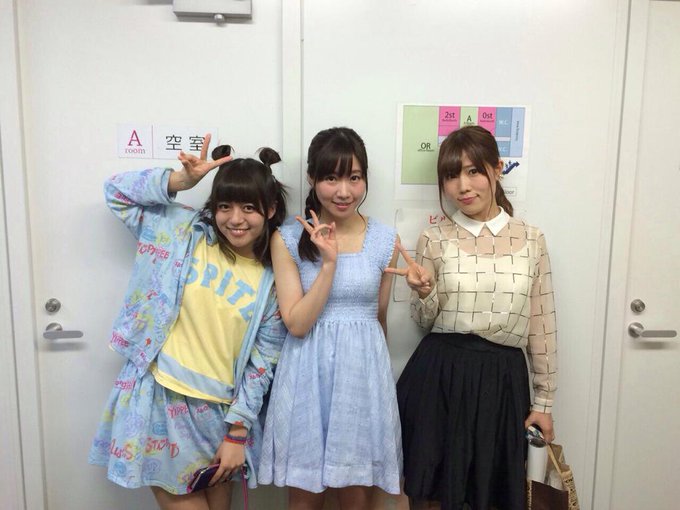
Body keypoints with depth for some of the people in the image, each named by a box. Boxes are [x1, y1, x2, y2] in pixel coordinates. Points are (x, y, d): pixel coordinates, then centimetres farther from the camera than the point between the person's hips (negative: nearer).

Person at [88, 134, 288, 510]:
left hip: (218, 411, 2)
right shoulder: (186, 233, -4)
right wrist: (180, 181, -16)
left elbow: (261, 363, -2)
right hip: (160, 398, -1)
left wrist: (238, 432, -3)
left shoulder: (274, 280, -3)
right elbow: (118, 191, -1)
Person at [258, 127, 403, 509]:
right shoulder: (288, 239, -5)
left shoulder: (386, 240, 0)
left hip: (363, 372, 1)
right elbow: (297, 323, -11)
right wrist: (329, 263, -19)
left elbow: (380, 317, 9)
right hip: (307, 375, 0)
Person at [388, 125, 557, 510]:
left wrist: (545, 401, 7)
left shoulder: (531, 240, 1)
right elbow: (425, 322, 4)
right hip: (439, 377, 0)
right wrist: (424, 291, -17)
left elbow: (542, 324, 5)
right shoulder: (435, 240, -1)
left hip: (503, 379, 1)